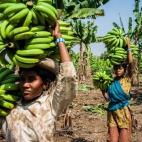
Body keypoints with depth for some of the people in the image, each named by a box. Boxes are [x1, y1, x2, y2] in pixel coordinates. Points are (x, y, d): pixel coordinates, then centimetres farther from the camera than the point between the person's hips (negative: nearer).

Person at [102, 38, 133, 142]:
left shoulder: (127, 79, -2)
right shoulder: (112, 81, 8)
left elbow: (131, 62, -14)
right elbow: (107, 98, 6)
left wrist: (128, 47, -9)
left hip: (123, 112, -4)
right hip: (112, 112, 4)